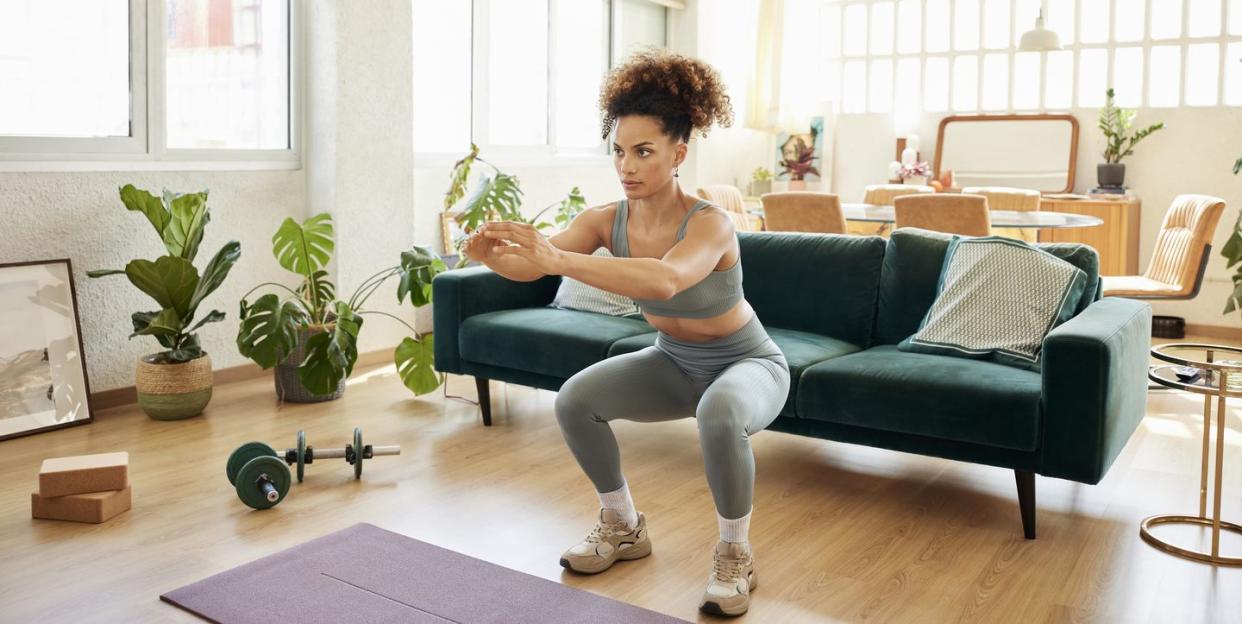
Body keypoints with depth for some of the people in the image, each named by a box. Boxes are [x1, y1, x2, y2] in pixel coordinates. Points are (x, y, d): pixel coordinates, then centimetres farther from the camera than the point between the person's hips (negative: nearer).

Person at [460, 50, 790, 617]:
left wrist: (558, 259, -60)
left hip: (747, 364, -5)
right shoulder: (606, 220, -15)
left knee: (719, 415, -39)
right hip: (673, 361, 5)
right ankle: (623, 528, 7)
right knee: (574, 400, -16)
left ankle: (734, 553, -11)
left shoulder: (710, 224, -31)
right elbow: (529, 265, -26)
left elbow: (664, 280, -53)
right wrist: (493, 253, -48)